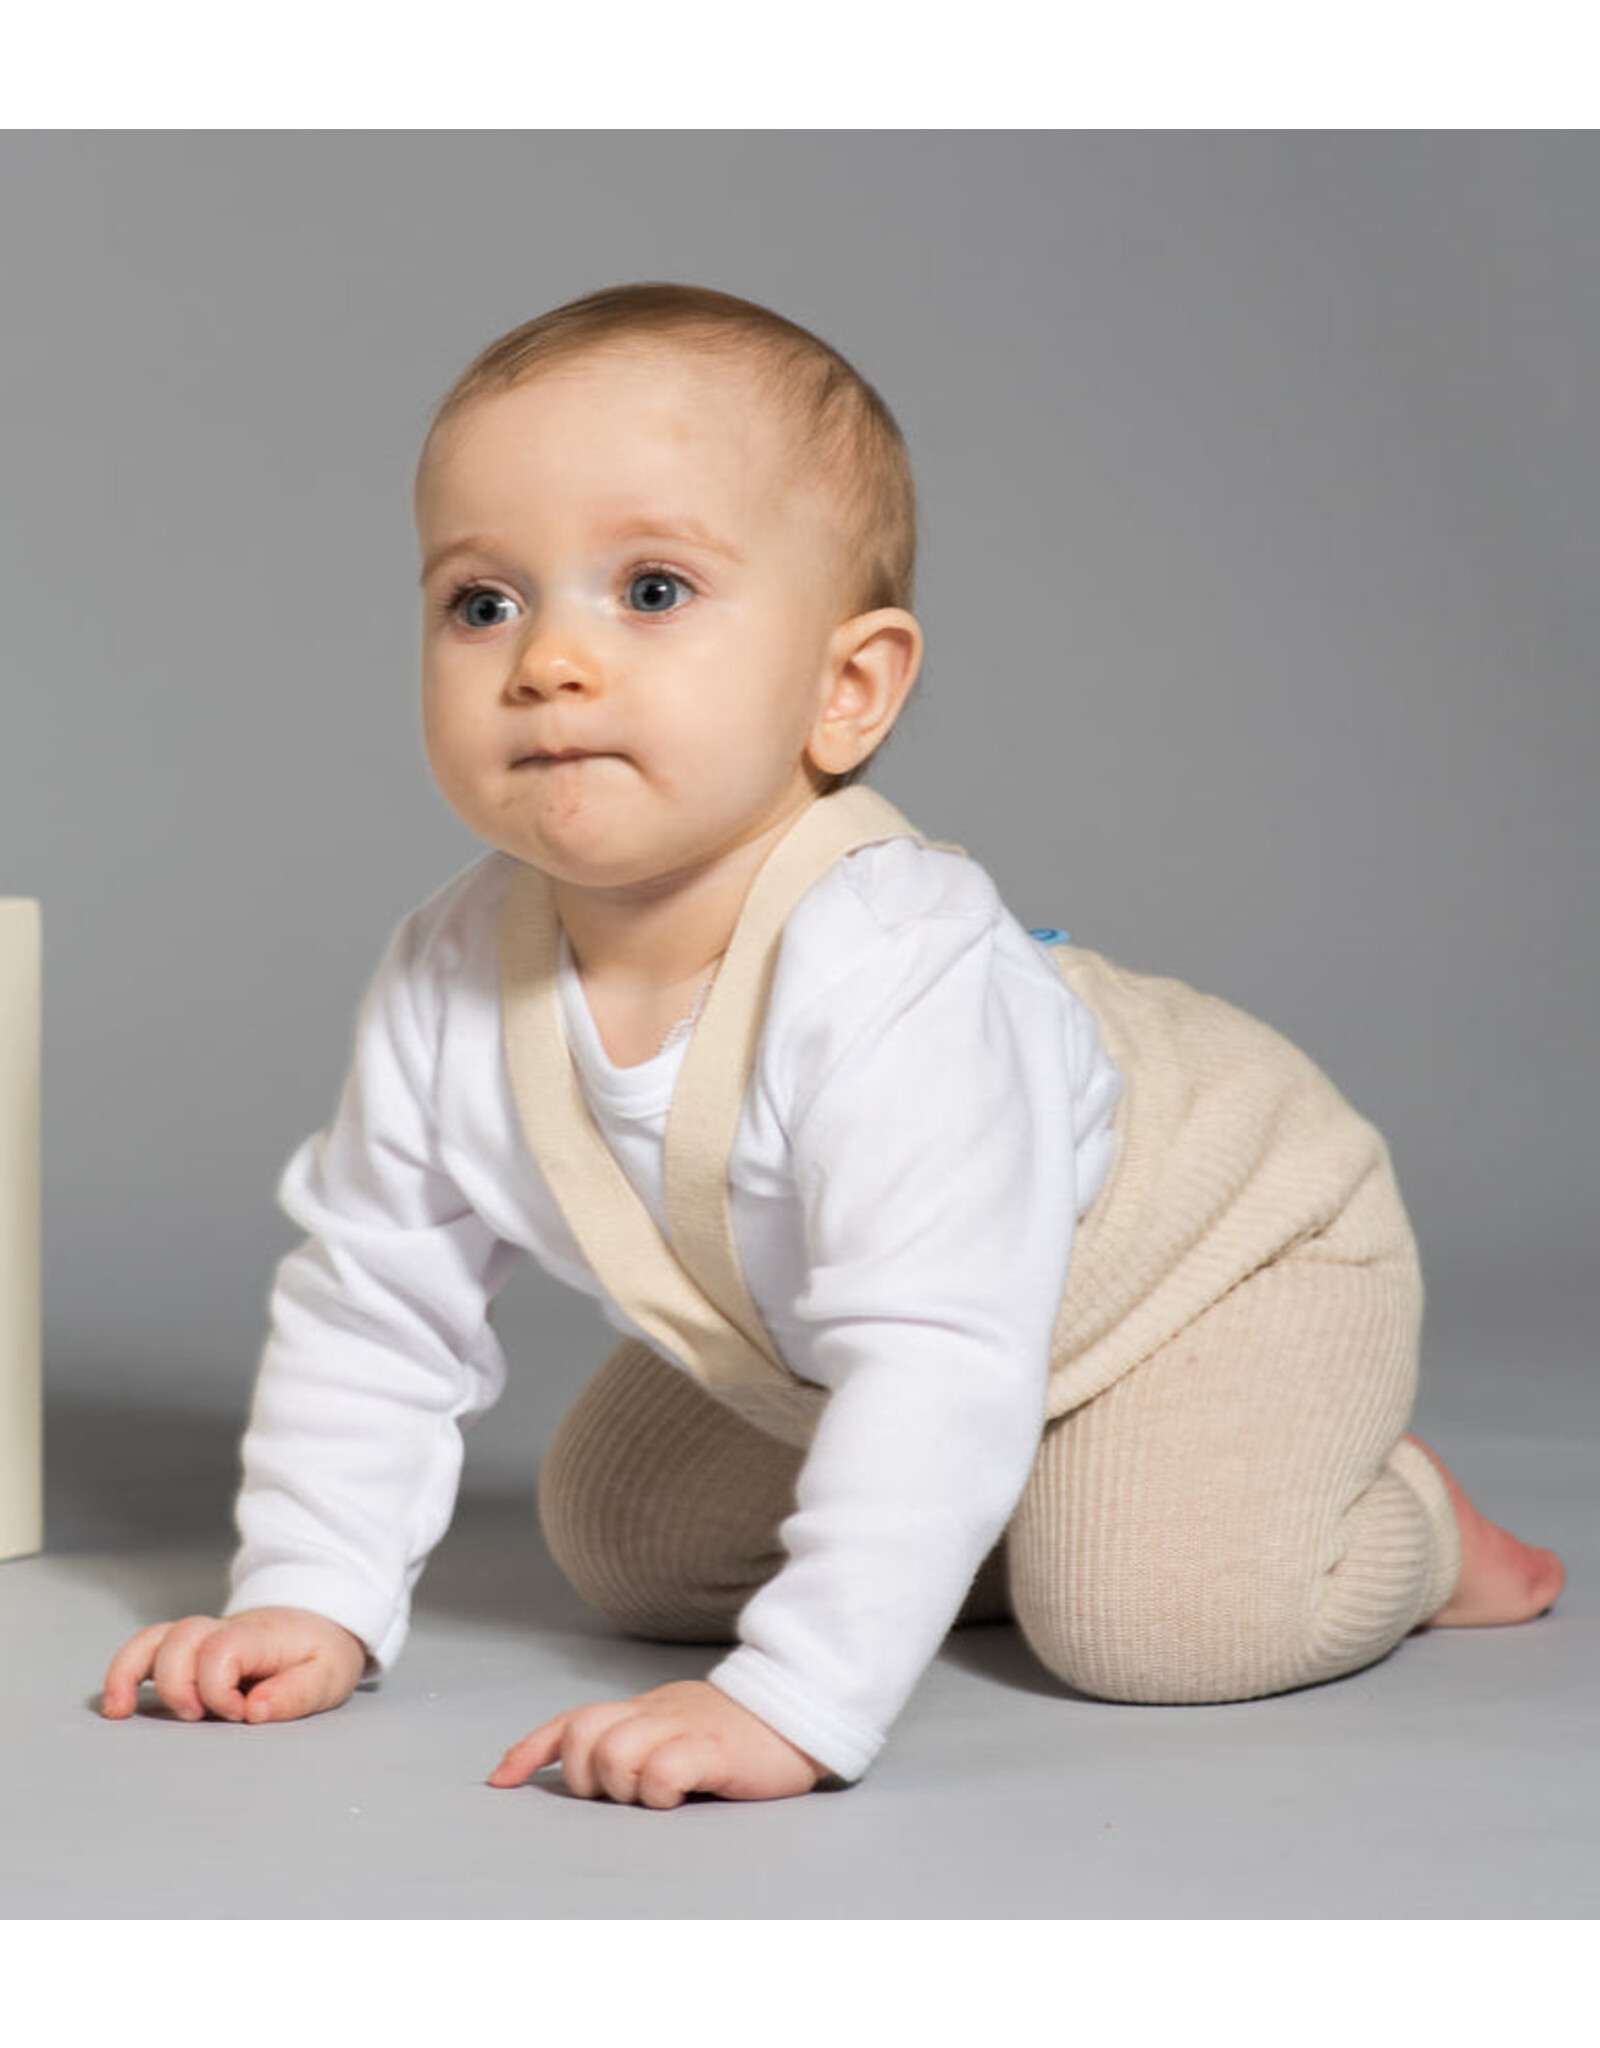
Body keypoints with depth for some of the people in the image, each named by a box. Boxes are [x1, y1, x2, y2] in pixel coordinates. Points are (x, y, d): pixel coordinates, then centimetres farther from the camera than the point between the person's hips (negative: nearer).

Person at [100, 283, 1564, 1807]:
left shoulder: (892, 978, -44)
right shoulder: (451, 990, -22)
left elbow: (939, 1378, -48)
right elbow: (375, 1302, -7)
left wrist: (793, 1703, -52)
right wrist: (309, 1599, -12)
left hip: (1212, 1243, -6)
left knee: (1153, 1618, -25)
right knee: (616, 1533, 8)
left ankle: (1406, 1527, 8)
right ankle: (1004, 1518, 24)